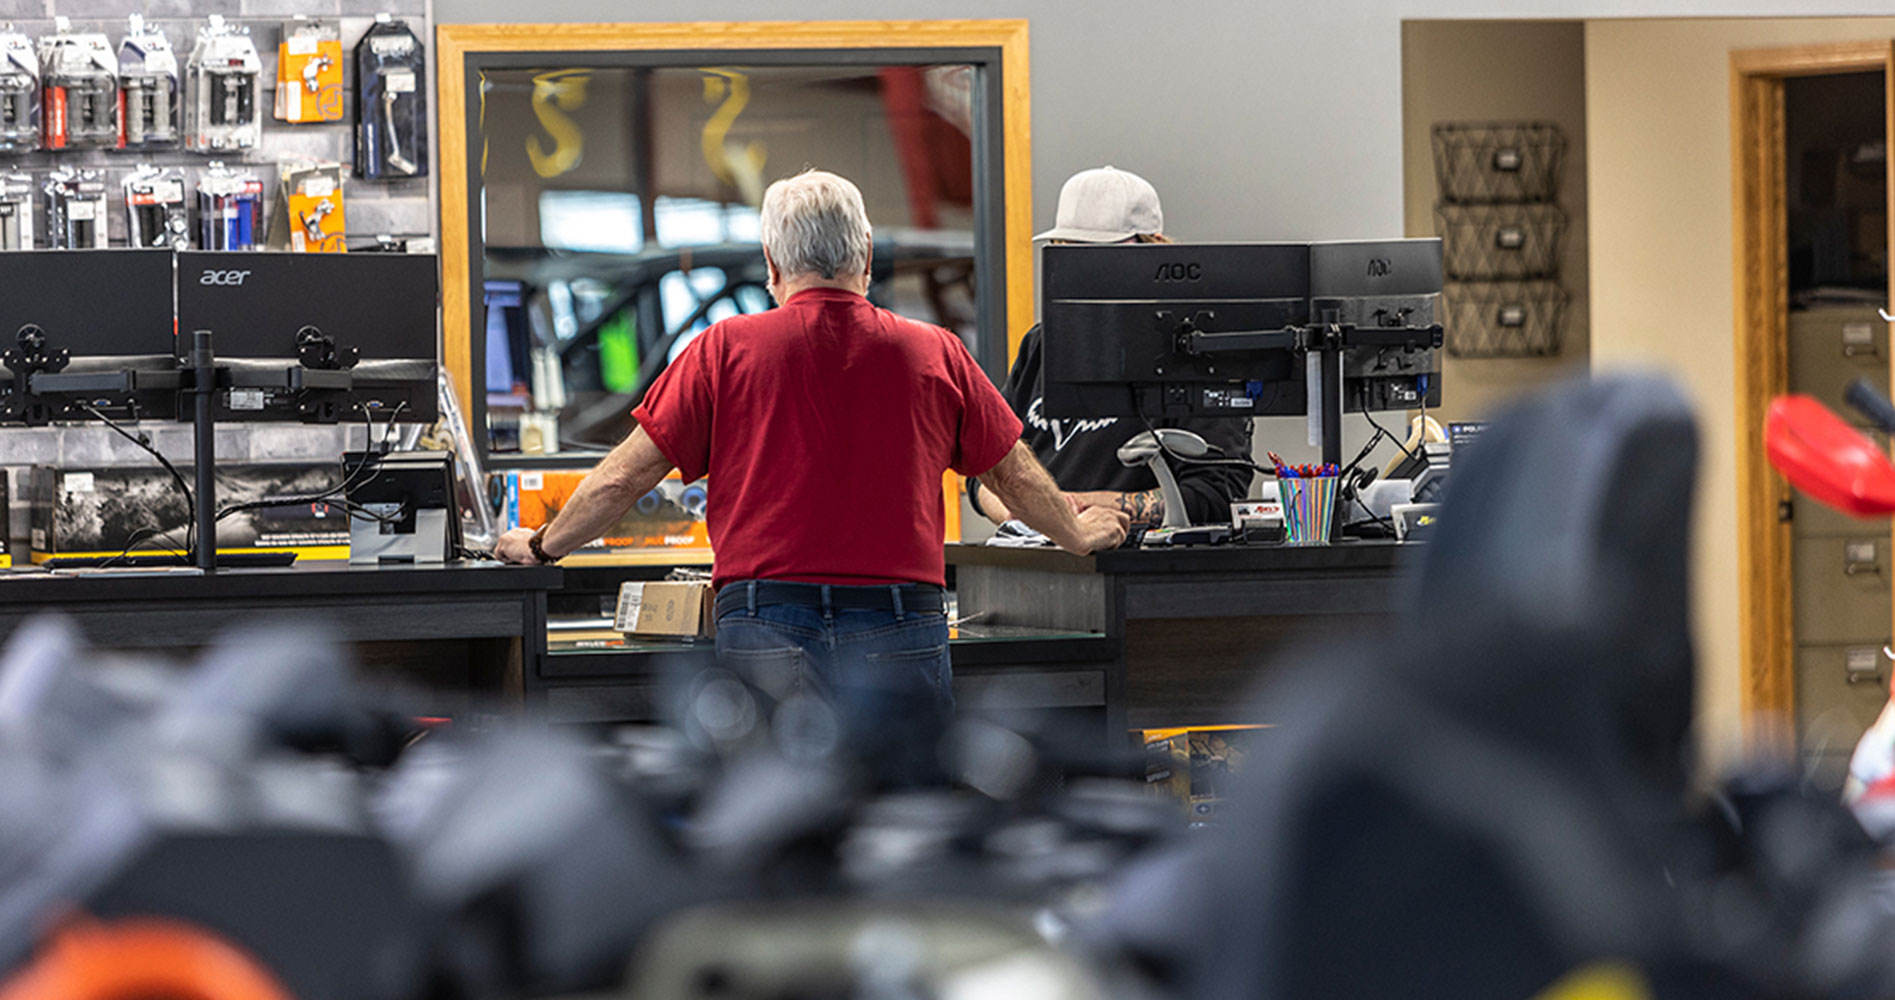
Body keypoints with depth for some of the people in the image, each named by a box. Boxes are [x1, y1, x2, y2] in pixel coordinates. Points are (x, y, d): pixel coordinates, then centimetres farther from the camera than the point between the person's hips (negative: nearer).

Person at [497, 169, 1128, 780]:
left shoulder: (727, 350, 5)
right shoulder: (933, 354, 10)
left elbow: (623, 478, 8)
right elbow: (1014, 477, 23)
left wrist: (543, 546, 25)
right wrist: (1077, 536, 43)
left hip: (764, 629, -1)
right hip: (899, 632, 1)